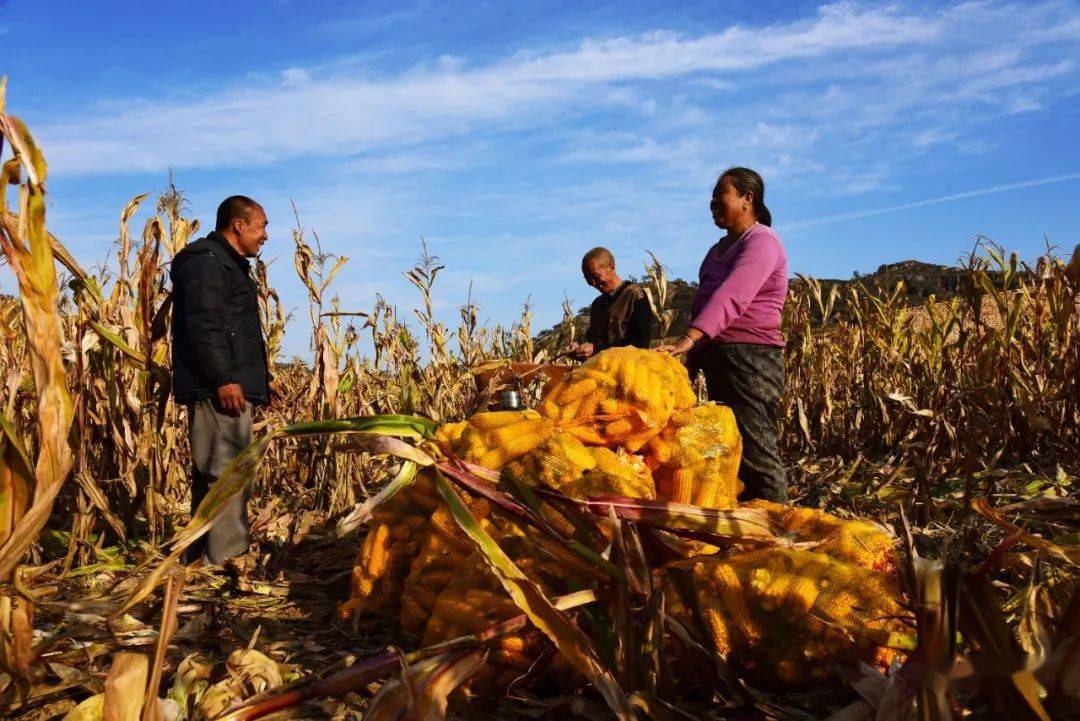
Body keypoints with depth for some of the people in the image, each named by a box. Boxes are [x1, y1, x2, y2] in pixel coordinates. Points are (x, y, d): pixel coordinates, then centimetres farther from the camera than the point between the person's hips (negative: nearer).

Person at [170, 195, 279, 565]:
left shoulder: (229, 266, 27)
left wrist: (262, 378, 26)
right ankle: (227, 560, -10)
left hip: (230, 387, 11)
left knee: (212, 476, 13)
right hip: (218, 390, -11)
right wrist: (223, 379, -25)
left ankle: (202, 558, 20)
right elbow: (203, 326, -20)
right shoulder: (206, 263, -8)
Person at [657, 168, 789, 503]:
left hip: (751, 358, -9)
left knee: (756, 453, -11)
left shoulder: (762, 242, -8)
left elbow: (731, 297, -25)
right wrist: (693, 357, 9)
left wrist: (688, 339, -37)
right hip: (718, 359, 9)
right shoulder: (720, 249, 21)